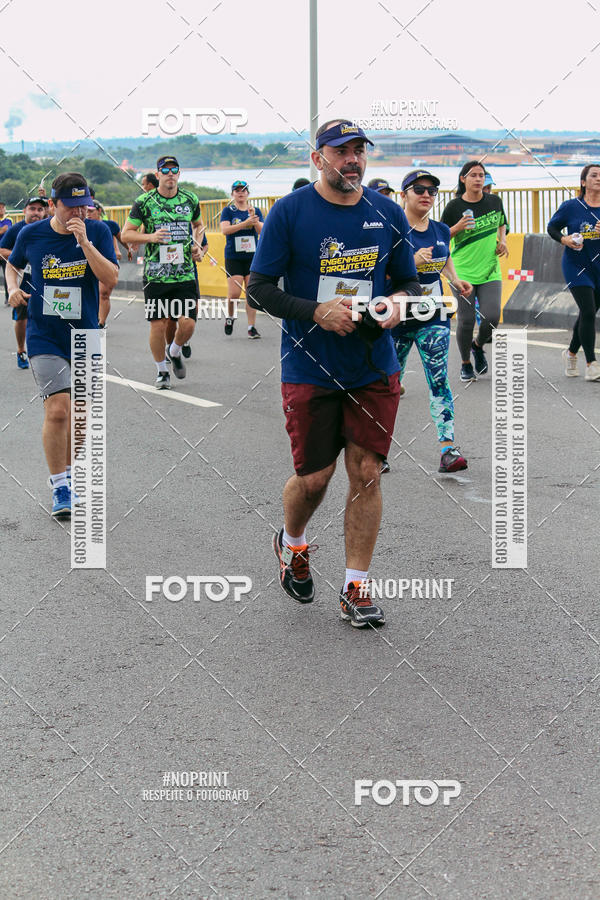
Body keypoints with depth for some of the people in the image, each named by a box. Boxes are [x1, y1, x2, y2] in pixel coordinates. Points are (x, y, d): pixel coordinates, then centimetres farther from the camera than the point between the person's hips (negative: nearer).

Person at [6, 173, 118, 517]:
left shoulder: (97, 232, -4)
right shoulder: (31, 234, -3)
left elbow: (112, 278, -16)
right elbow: (12, 265, 18)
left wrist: (84, 241, -23)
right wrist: (13, 289, -2)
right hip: (45, 337, -2)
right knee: (57, 410, -15)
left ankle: (68, 474, 32)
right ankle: (60, 489, -4)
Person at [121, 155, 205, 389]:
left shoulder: (190, 200, 6)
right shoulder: (144, 202, -3)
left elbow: (198, 224, 27)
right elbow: (126, 234, 1)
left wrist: (197, 244, 9)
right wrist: (151, 237, -15)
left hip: (186, 274, 2)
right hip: (155, 275, -2)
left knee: (188, 324, -6)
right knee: (158, 325, -1)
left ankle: (174, 353, 27)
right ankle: (161, 371, 21)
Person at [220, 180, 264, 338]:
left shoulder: (255, 211, 9)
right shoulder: (228, 211, 3)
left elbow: (262, 232, 0)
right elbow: (225, 230, -12)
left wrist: (254, 220, -18)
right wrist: (245, 223, -22)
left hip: (252, 256, 2)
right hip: (233, 257, -2)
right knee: (234, 294, -9)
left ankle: (252, 327, 4)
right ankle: (230, 317, 19)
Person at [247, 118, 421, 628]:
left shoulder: (388, 215, 5)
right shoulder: (289, 212, -6)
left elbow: (410, 281, 15)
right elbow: (259, 289, -6)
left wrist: (397, 305, -8)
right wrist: (317, 312, -19)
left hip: (374, 369, 3)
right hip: (310, 370, -3)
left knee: (367, 473, 0)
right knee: (314, 477, 1)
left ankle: (356, 588, 11)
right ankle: (292, 544, 35)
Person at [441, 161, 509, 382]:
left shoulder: (494, 201, 4)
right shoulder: (454, 207, -6)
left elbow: (502, 223, 24)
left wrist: (502, 240, 5)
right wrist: (458, 227, -18)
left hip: (490, 271, 2)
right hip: (463, 272, -2)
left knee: (491, 317, -11)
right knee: (466, 320, -3)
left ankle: (478, 346, 22)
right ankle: (466, 364, 20)